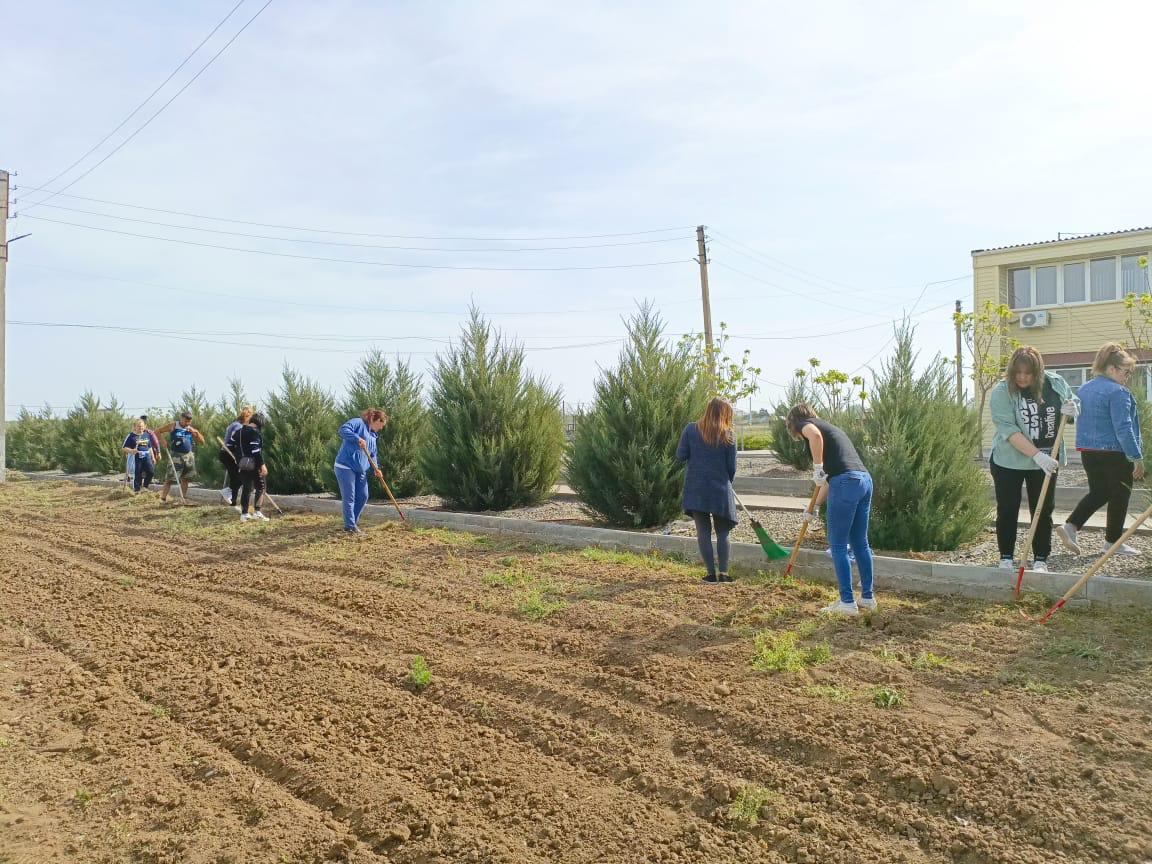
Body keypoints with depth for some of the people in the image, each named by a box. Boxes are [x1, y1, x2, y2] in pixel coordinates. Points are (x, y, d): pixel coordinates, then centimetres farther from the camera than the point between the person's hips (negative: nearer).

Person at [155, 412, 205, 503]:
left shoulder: (191, 429, 9)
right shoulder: (173, 426, -1)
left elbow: (202, 441, 7)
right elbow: (157, 431, 2)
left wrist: (196, 432, -7)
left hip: (188, 456, 5)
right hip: (175, 456, -5)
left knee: (185, 478, 11)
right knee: (170, 478, -7)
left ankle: (183, 498, 19)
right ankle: (163, 498, -4)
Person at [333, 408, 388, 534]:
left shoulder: (373, 436, 20)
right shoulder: (358, 423, -6)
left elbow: (373, 455, 19)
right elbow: (343, 430, -22)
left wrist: (376, 469, 3)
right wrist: (358, 438, -30)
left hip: (360, 470, 9)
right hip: (345, 467, -9)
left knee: (363, 496, 9)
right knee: (349, 497, -6)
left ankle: (353, 522, 23)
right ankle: (350, 526, 1)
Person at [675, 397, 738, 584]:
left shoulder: (691, 429, -2)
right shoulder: (728, 435, -3)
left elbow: (680, 456, -2)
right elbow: (731, 467, 0)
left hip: (695, 489, 1)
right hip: (720, 489, -1)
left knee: (703, 531, 6)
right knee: (722, 532, 10)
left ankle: (711, 573, 5)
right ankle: (723, 573, 4)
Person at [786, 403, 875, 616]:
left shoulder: (806, 424, 7)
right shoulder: (830, 428, 31)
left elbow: (815, 435, -22)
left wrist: (817, 468, -12)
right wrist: (813, 508, 37)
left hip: (846, 482, -8)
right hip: (865, 480, 8)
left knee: (838, 546, 1)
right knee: (860, 543, 17)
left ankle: (847, 602, 4)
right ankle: (867, 598, 25)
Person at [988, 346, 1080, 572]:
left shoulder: (1056, 383, -3)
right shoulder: (1001, 393, -15)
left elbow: (1074, 403, 14)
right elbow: (1009, 431, -22)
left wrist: (1072, 409, -12)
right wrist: (1037, 455, -31)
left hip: (1046, 461, 3)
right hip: (1008, 462, -3)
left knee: (1043, 511, 9)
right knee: (1007, 511, 4)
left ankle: (1041, 559, 20)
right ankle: (1006, 558, 17)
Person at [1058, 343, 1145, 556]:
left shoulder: (1084, 389, 10)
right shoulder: (1118, 392, -17)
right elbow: (1123, 428, -21)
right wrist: (1137, 457, -16)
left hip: (1087, 451, 8)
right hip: (1115, 453, -8)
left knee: (1098, 492, 16)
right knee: (1119, 495, 7)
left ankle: (1070, 526, 0)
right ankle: (1113, 541, 16)